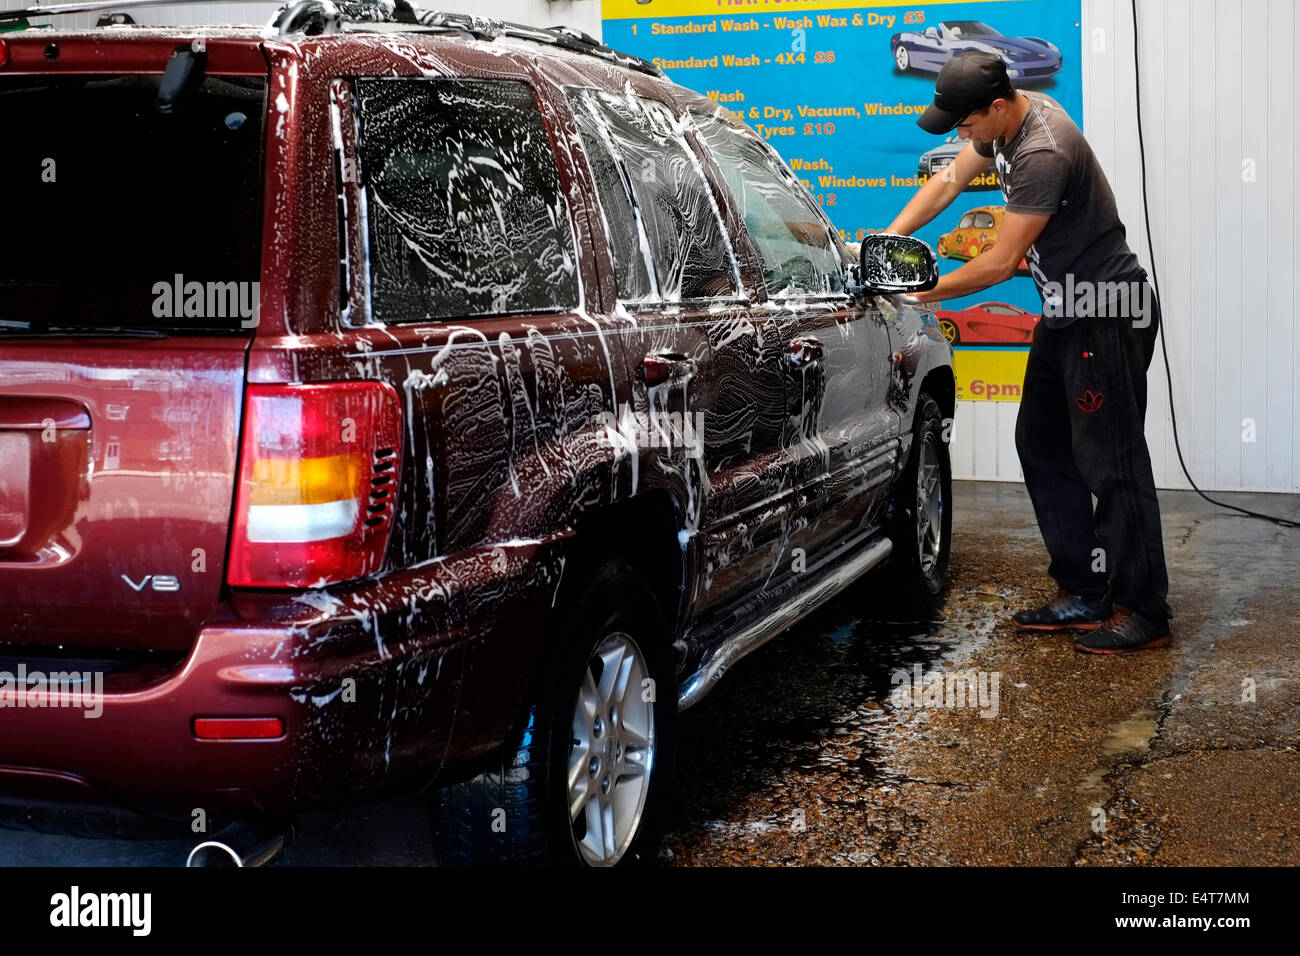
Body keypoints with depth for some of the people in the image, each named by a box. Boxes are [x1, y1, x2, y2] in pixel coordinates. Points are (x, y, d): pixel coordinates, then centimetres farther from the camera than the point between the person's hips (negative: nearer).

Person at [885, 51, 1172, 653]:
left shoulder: (1043, 153, -27)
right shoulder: (1004, 123, 4)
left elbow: (1002, 261, -23)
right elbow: (948, 182, 16)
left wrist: (928, 292, -11)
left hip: (1107, 315, -11)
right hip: (1065, 311, 11)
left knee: (1111, 462, -7)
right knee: (1043, 447, 12)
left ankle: (1143, 610, 1)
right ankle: (1083, 593, 18)